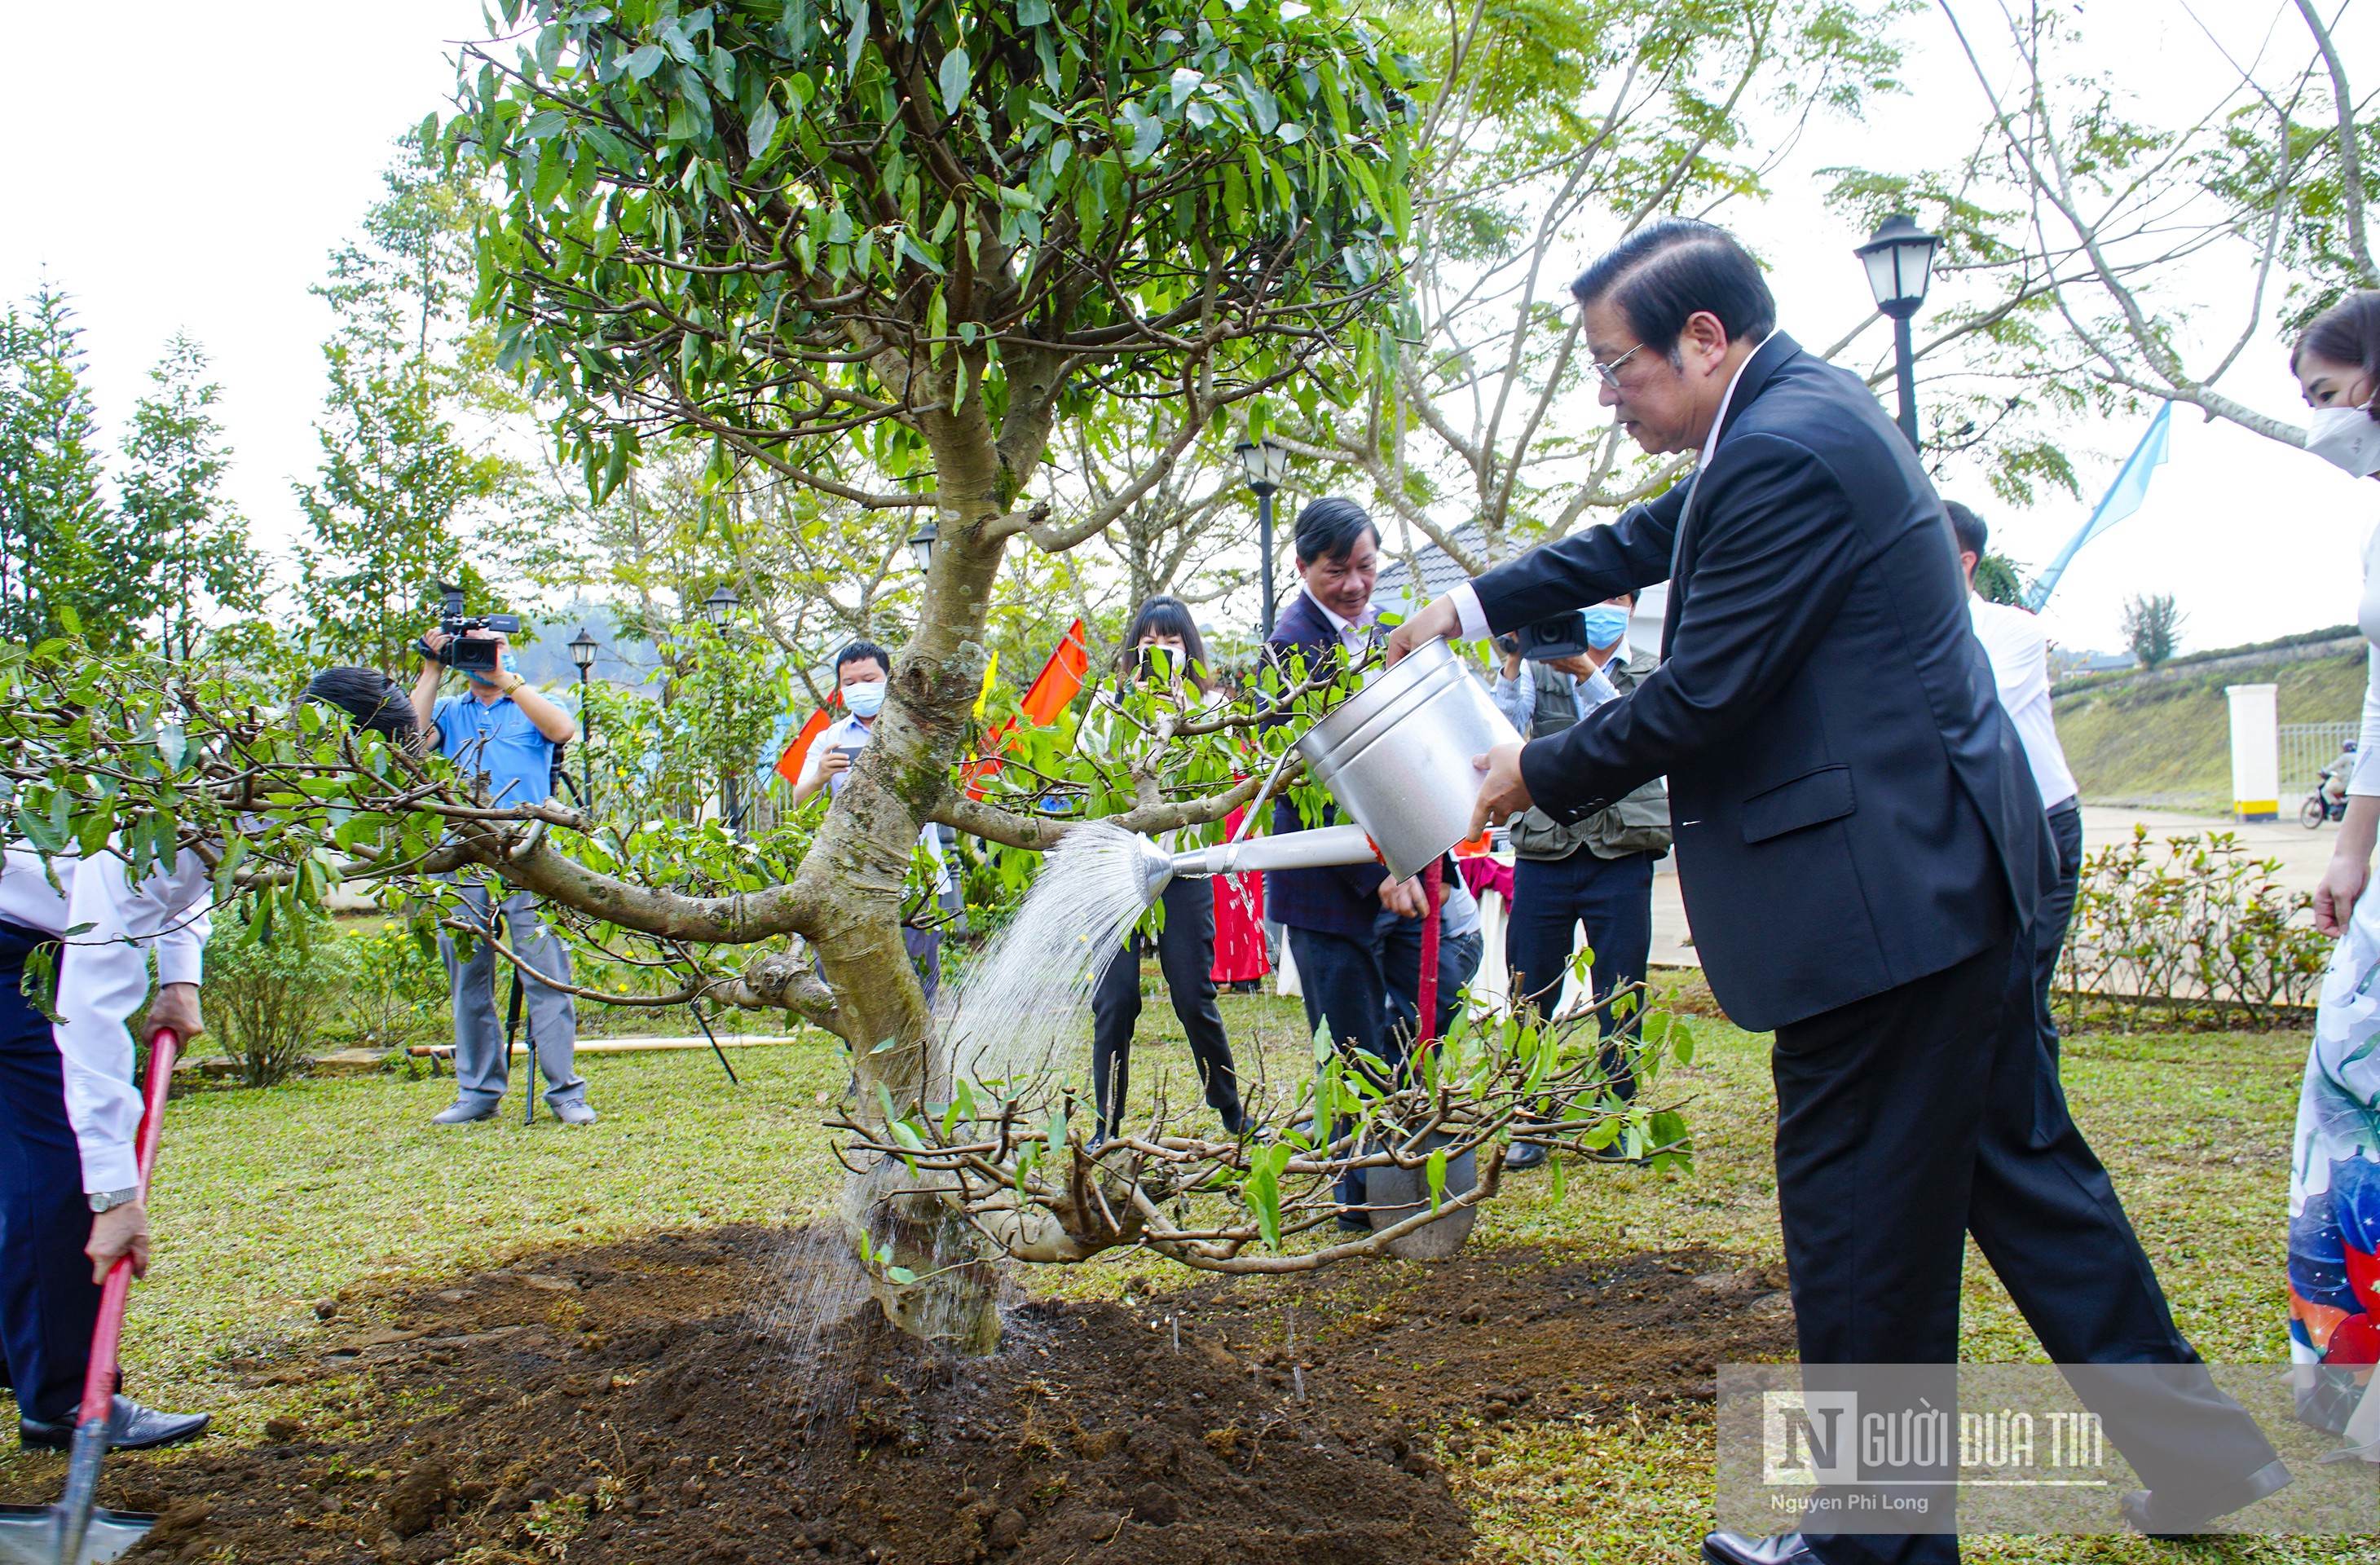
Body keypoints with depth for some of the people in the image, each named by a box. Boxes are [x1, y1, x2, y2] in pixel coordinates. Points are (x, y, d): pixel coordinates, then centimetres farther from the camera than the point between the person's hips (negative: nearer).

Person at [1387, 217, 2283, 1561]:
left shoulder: (1783, 451, -19)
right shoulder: (1804, 411, 14)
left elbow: (1698, 697, -19)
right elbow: (1647, 543, 25)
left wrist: (1539, 775, -5)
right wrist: (1475, 605, 22)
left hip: (1881, 886, -11)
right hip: (1944, 859, 11)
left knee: (1859, 1221, 1)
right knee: (2006, 1156, 19)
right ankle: (2192, 1443, 29)